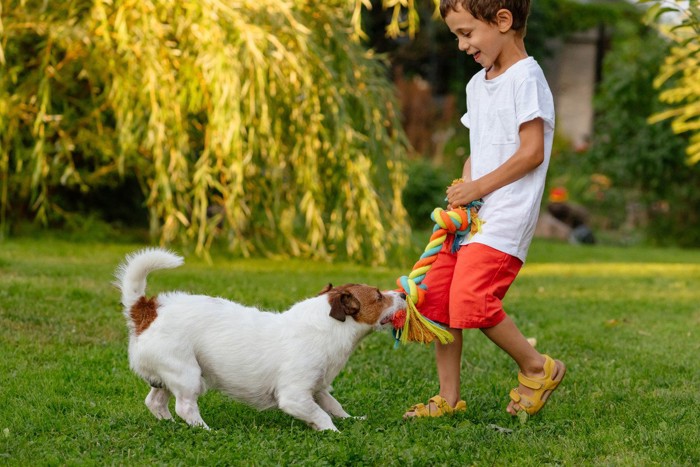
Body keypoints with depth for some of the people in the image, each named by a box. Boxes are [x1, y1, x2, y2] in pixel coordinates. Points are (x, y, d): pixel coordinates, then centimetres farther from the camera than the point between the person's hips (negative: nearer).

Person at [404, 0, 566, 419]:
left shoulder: (526, 77, -11)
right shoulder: (478, 84, 16)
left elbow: (532, 152, -16)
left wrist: (478, 187, -12)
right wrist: (463, 187, 2)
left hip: (504, 218, -9)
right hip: (469, 214, 9)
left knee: (469, 301, -19)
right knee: (437, 299, 5)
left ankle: (539, 368, 1)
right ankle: (449, 398, 15)